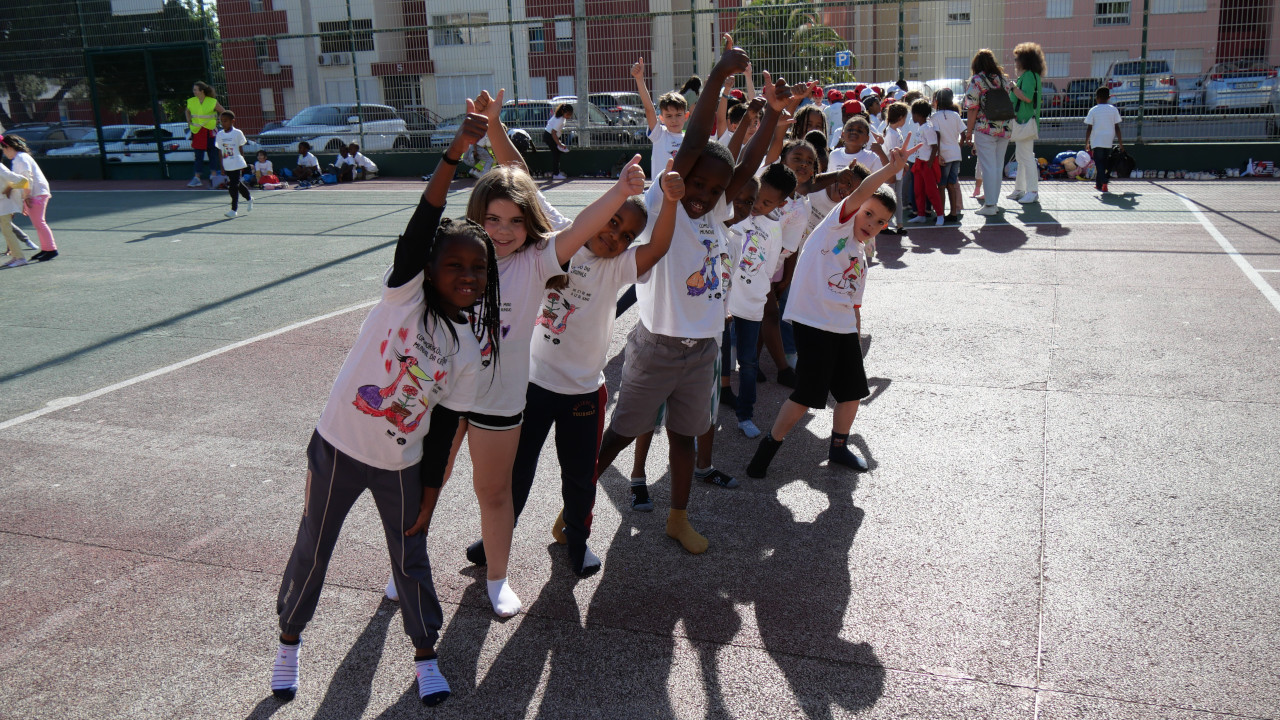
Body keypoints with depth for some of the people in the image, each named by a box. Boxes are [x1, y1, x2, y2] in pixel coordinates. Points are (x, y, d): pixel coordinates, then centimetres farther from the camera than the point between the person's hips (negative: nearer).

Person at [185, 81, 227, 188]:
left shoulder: (213, 102, -6)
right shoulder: (191, 101, 4)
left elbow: (223, 111, 6)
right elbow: (188, 111, 23)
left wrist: (217, 121, 0)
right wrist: (189, 121, 10)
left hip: (210, 131, -2)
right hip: (197, 131, 2)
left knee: (212, 154, 3)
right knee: (198, 155, 2)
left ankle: (213, 177, 11)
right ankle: (197, 178, 4)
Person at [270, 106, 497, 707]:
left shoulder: (467, 352, -6)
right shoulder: (404, 294, -16)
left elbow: (445, 426, 1)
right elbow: (421, 226, -30)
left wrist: (431, 492, 1)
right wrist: (455, 151, -39)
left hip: (399, 466, 2)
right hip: (337, 449, -2)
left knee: (411, 558, 13)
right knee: (312, 551, 14)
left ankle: (425, 655, 35)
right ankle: (289, 640, 40)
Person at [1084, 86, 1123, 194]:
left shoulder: (1093, 110, -3)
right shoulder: (1113, 109, 1)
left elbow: (1089, 128, -5)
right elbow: (1117, 128, 0)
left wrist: (1086, 143, 3)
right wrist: (1120, 143, 5)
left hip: (1096, 141, -2)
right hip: (1109, 142, 2)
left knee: (1099, 163, 2)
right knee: (1105, 163, 16)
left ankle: (1101, 185, -12)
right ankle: (1099, 184, 23)